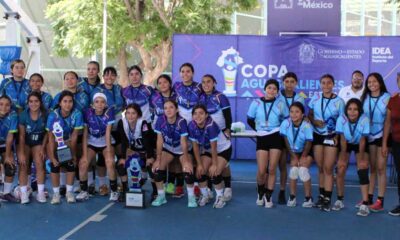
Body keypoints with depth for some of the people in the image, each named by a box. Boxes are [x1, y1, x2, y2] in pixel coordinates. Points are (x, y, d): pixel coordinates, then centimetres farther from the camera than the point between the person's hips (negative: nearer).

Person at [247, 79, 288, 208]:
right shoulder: (256, 103, -2)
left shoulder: (280, 103, -1)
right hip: (262, 138, 0)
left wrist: (281, 130, 0)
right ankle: (260, 193, 23)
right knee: (261, 171, -4)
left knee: (272, 169, -1)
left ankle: (268, 196, 14)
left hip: (276, 137, 0)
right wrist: (259, 129, 4)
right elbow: (250, 120, 8)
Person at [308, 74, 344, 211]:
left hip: (331, 137, -3)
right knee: (320, 168, 9)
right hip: (317, 135, 3)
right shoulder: (315, 98, 2)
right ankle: (322, 196, 21)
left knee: (328, 168, -5)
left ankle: (327, 199, 0)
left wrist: (337, 136, -14)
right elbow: (310, 114, 10)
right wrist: (314, 122, -11)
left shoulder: (339, 101, -5)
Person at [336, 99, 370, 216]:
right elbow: (343, 139, -19)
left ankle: (365, 204, -15)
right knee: (340, 169, -6)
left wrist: (361, 159, -19)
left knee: (362, 169, -15)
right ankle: (340, 200, 14)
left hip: (360, 144, -1)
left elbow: (362, 141, -22)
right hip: (346, 144, 2)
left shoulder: (364, 120, -33)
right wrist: (343, 158, -14)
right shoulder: (341, 119, -30)